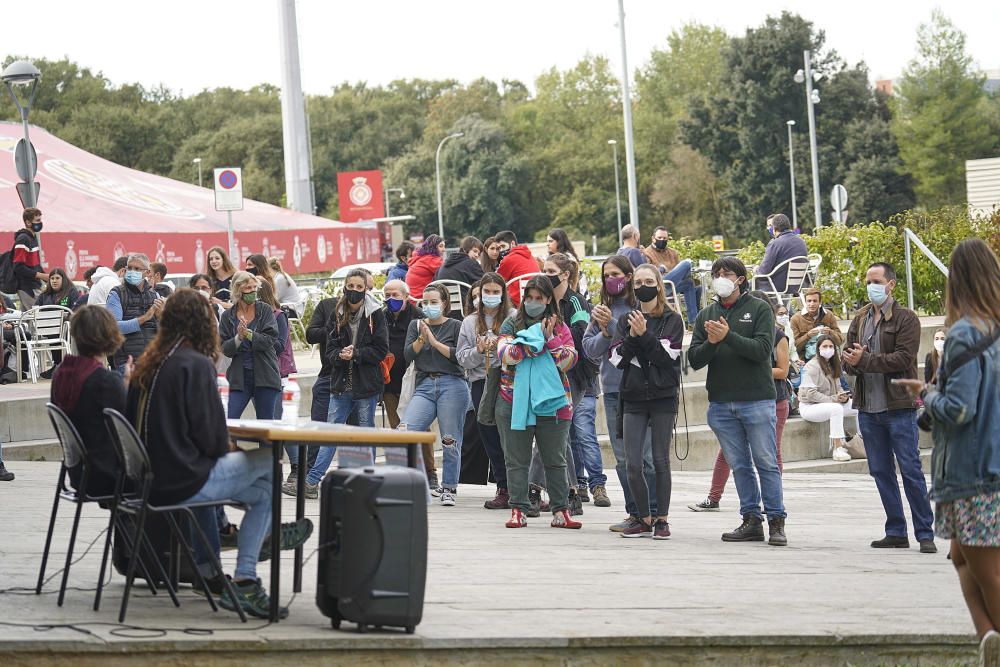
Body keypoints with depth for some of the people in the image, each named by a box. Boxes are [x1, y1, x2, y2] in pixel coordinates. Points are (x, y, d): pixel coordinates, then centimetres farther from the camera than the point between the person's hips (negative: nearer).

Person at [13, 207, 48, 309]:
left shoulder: (33, 237, 15)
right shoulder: (23, 239, -14)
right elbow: (19, 267, -20)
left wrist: (46, 277, 7)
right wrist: (42, 276, -19)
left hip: (35, 286, 9)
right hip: (27, 288, -9)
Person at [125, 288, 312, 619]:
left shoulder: (148, 365, 9)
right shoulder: (195, 364, -13)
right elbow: (209, 434, -15)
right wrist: (227, 448, 9)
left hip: (149, 480, 8)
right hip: (181, 483, -8)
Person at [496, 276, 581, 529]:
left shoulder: (559, 327, 8)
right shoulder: (511, 325, 7)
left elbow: (569, 360, -2)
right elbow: (506, 355, -9)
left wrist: (550, 338, -12)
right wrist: (536, 338, -16)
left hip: (551, 401, 1)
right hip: (514, 401, 0)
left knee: (555, 460, 4)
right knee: (517, 459, 2)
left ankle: (560, 510, 8)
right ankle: (518, 510, 5)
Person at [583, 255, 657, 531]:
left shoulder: (640, 307, -5)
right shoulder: (601, 309, 12)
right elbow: (590, 349, 9)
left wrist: (613, 325, -19)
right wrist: (604, 332, -8)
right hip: (612, 389, 6)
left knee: (645, 454, -6)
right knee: (623, 457, 9)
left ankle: (653, 513, -1)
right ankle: (634, 513, 16)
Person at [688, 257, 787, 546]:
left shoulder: (759, 309, 1)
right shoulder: (706, 315, 13)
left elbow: (762, 349, -12)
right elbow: (695, 359, 6)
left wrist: (728, 336, -21)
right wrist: (711, 342, -13)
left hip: (757, 400, -4)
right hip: (720, 402, 4)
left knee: (766, 463, -3)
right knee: (739, 465, 7)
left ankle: (776, 522, 1)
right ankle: (751, 521, 12)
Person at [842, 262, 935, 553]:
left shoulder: (906, 318, -4)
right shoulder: (860, 319, 14)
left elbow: (903, 358, -15)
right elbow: (847, 360, 11)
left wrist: (865, 360, -18)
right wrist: (852, 361, -13)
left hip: (899, 406, -6)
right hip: (868, 406, 6)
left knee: (911, 470, -6)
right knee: (881, 471, 8)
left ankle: (925, 533, -2)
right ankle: (896, 532, 15)